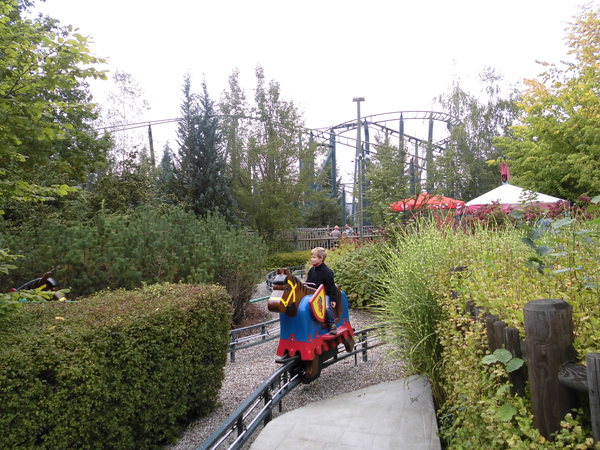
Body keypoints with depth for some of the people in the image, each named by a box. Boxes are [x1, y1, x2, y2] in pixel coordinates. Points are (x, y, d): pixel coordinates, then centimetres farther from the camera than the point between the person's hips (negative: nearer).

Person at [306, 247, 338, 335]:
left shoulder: (327, 271, -12)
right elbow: (307, 283, 18)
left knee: (327, 307, -26)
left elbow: (331, 286, -11)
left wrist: (333, 299, -12)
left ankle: (332, 325, -7)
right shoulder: (311, 271, 8)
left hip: (325, 295, -6)